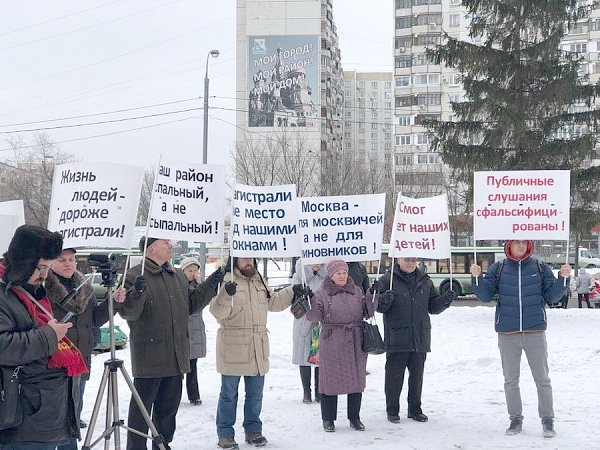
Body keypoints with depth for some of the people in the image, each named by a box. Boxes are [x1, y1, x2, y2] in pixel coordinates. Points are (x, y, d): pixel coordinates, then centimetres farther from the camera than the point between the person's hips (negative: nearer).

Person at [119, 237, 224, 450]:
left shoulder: (178, 277, 15)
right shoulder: (134, 276, -11)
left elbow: (191, 304, 20)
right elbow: (127, 312, -17)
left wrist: (210, 285, 11)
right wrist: (138, 293, -35)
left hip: (176, 358, 7)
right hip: (149, 358, -7)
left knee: (168, 407, 17)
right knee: (142, 407, 1)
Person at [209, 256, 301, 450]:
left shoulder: (259, 281, 14)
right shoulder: (227, 281, -11)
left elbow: (273, 302, 28)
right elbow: (217, 311, -21)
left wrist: (292, 292, 17)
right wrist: (226, 294, -38)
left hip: (258, 349, 7)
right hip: (233, 348, -7)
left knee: (255, 393, 15)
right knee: (229, 394, 4)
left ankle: (253, 430, 28)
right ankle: (225, 434, 15)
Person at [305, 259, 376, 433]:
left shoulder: (356, 290, 11)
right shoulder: (322, 293, 0)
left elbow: (367, 312, 12)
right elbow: (315, 316, -7)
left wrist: (373, 298, -4)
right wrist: (308, 306, -25)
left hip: (355, 342, 3)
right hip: (332, 342, -3)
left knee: (356, 378, 8)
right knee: (331, 379, 2)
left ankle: (354, 417, 23)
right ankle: (328, 419, 17)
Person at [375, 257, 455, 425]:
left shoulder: (425, 281, 12)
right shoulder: (388, 280, -3)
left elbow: (433, 307, 15)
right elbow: (378, 306, -4)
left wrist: (445, 300, -3)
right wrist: (384, 300, -26)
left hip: (420, 339, 4)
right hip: (397, 339, -4)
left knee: (417, 375, 12)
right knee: (395, 375, 1)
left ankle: (415, 409, 25)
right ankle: (392, 411, 13)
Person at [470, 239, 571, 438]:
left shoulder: (540, 267, 2)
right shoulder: (498, 269, 2)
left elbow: (551, 296, 3)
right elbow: (485, 295, 0)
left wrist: (563, 278, -12)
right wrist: (477, 278, -15)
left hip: (535, 332, -1)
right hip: (507, 333, 1)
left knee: (542, 379, 5)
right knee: (511, 380, 9)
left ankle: (547, 420, 17)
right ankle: (516, 419, 22)